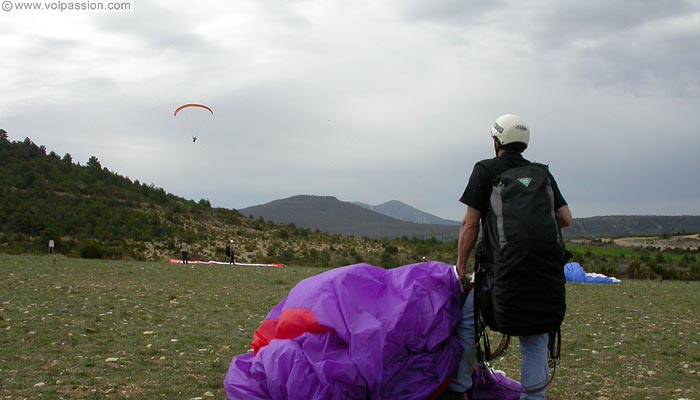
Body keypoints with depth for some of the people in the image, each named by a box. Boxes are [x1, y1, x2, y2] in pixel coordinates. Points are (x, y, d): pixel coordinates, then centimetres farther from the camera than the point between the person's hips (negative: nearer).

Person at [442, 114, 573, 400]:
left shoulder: (485, 170, 1)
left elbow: (470, 224, -4)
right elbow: (566, 219, 9)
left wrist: (460, 266, 1)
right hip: (541, 268, 4)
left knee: (467, 322, 11)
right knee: (535, 337, 11)